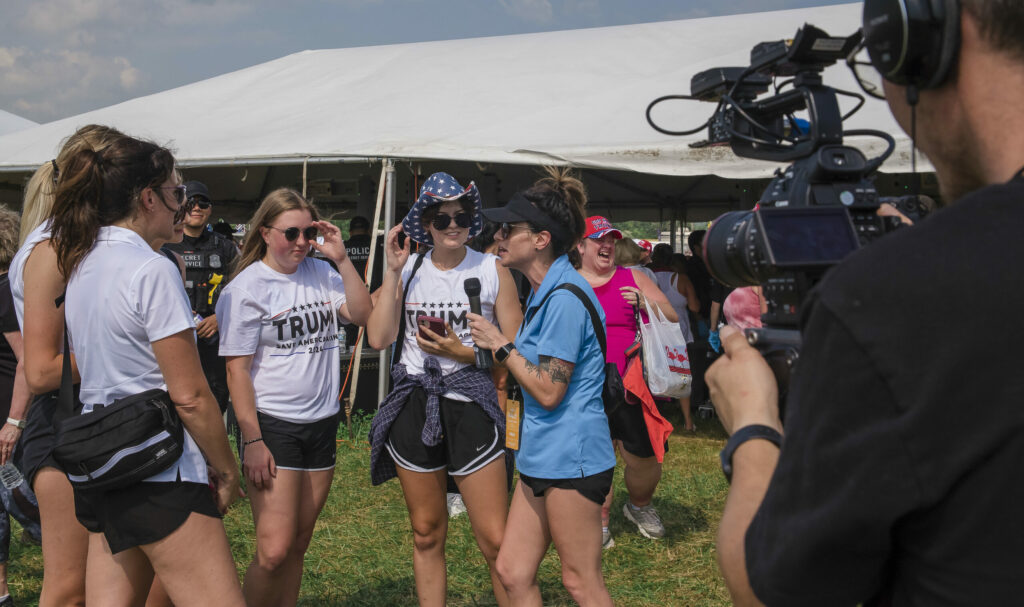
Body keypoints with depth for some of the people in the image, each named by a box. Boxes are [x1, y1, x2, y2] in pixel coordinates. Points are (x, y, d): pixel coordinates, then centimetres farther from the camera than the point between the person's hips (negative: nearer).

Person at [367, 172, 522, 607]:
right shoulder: (408, 270, 6)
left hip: (471, 407, -3)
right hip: (414, 407, 3)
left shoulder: (492, 271, -1)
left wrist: (463, 352, -14)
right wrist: (392, 272, -8)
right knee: (426, 535, 14)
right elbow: (379, 339, -5)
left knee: (496, 542, -6)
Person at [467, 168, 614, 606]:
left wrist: (500, 345, -10)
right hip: (541, 456, 10)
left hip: (569, 456, -10)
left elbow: (548, 391, -20)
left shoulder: (564, 298, -18)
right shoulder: (544, 292, 14)